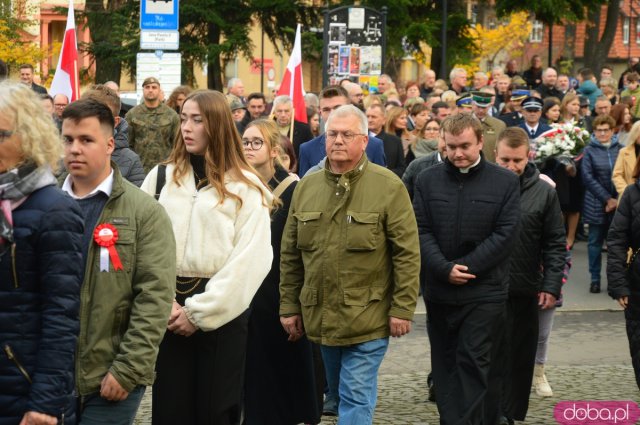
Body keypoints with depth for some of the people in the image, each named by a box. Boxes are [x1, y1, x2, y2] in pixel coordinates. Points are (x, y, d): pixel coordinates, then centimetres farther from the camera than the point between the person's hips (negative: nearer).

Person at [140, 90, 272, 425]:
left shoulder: (245, 188, -1)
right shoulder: (160, 178, 8)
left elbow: (251, 259, -9)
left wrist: (200, 312, -12)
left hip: (222, 315, -2)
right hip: (168, 313, 3)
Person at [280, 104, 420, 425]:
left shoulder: (388, 187, -8)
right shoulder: (306, 187, 6)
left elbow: (407, 253, -9)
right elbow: (290, 254, 11)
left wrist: (402, 309, -12)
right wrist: (289, 305, 9)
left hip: (368, 318, -5)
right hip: (319, 315, 5)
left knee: (356, 399, -6)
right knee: (337, 391, 20)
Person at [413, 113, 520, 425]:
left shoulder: (505, 182, -1)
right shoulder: (427, 180, 5)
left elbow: (504, 234, -7)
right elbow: (421, 231, 0)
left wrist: (465, 267, -13)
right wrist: (444, 269, -15)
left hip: (484, 292, -3)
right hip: (438, 290, 3)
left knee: (476, 364, -5)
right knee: (445, 364, 8)